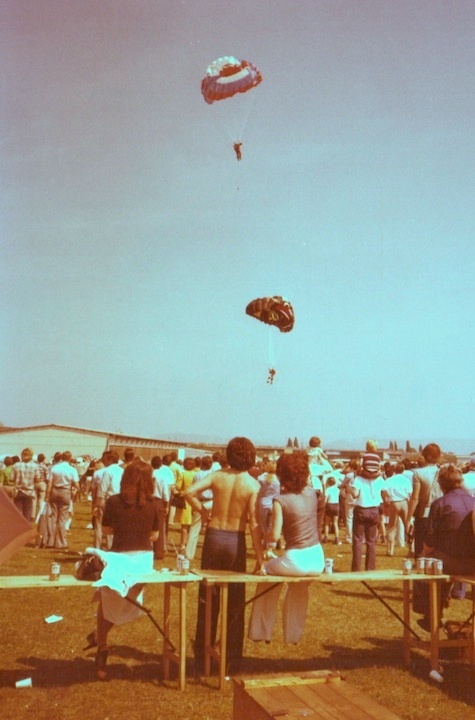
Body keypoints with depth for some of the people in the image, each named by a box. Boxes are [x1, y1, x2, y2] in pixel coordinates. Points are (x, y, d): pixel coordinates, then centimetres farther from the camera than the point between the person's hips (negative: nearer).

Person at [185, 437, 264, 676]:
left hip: (213, 536, 2)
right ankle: (233, 662, 17)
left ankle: (201, 660, 20)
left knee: (207, 599, 12)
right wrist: (259, 557, -8)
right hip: (236, 541, -1)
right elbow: (254, 524, -13)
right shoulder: (253, 485, -10)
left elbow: (189, 492, -14)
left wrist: (203, 511, 2)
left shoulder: (218, 475, -4)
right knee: (236, 603, 11)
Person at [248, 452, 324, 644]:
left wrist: (262, 534, 4)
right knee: (299, 587, 35)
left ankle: (261, 631, 30)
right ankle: (293, 633, 42)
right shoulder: (311, 493, 2)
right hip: (318, 560, 5)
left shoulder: (280, 500, -13)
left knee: (267, 571, 25)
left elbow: (275, 536, -16)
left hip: (296, 561, -5)